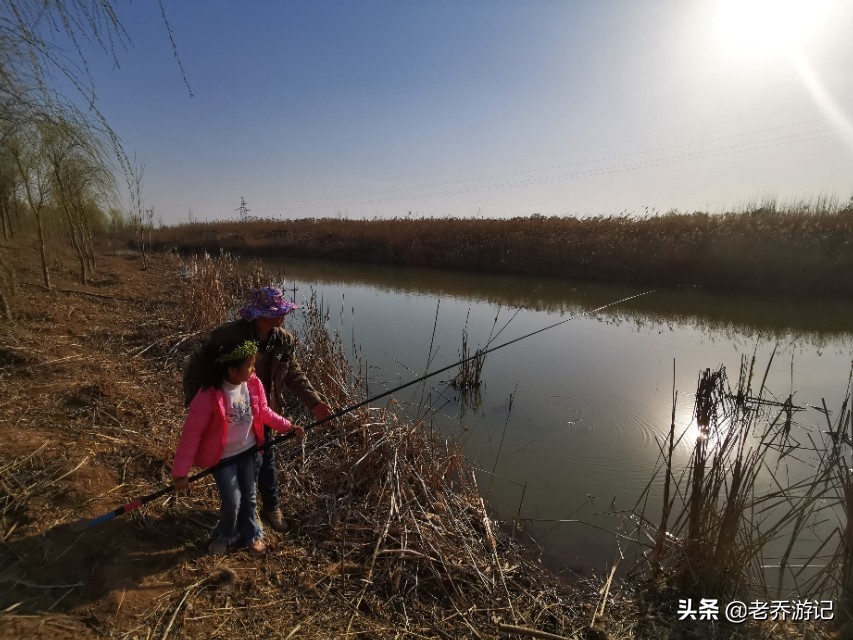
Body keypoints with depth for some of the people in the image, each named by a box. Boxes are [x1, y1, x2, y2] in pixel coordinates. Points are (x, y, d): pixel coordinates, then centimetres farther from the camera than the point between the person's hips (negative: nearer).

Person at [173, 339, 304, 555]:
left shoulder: (254, 384, -15)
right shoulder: (209, 396, -31)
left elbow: (263, 412, 3)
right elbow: (191, 434, -22)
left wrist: (287, 426, -5)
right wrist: (180, 473, -17)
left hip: (249, 450, 4)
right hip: (222, 457, -4)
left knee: (249, 496, 17)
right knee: (232, 501, 2)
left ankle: (252, 536, 41)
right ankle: (224, 536, 34)